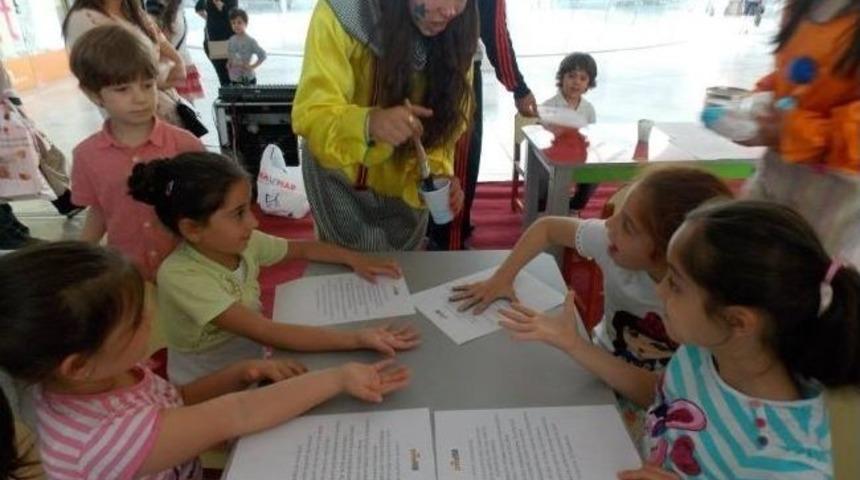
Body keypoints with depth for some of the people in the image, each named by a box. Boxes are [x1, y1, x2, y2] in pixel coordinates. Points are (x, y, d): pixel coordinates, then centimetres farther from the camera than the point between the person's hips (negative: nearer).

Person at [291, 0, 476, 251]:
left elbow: (444, 121, -13)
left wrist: (435, 173, -32)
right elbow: (311, 115, -32)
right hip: (343, 174, -3)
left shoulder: (456, 33, -18)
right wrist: (368, 123, -52)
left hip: (405, 179, 3)